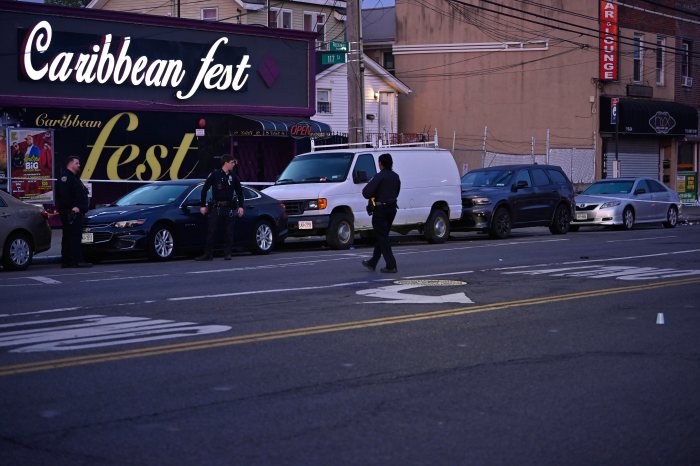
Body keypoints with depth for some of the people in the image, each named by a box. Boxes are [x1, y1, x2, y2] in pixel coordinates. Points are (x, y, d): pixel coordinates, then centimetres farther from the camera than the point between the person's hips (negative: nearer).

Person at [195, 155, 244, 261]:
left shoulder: (233, 177, 9)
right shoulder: (214, 175, -3)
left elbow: (239, 192, 17)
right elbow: (204, 190, 1)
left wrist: (240, 206, 7)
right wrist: (203, 206, -3)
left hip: (228, 208, 3)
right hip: (216, 207, -3)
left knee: (229, 232, 1)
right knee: (211, 232, -4)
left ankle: (227, 254, 8)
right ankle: (208, 254, 1)